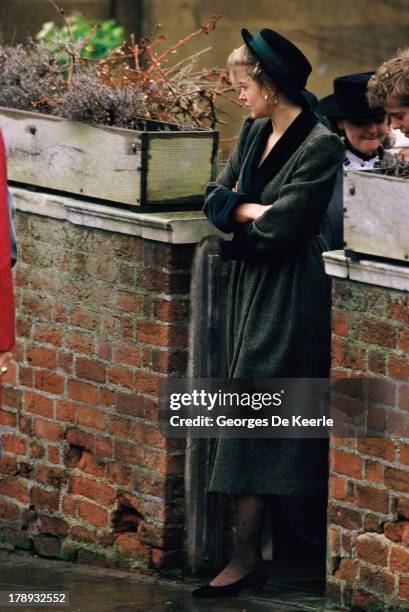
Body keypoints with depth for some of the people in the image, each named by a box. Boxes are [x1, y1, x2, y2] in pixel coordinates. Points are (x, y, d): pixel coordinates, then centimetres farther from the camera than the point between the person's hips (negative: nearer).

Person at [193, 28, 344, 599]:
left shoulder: (320, 146, -16)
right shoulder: (254, 132, 10)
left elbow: (280, 225, -19)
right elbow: (216, 198, 10)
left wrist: (242, 210, -2)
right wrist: (258, 211, -7)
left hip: (288, 291, -8)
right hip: (250, 283, 8)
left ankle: (246, 556, -11)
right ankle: (251, 545, 13)